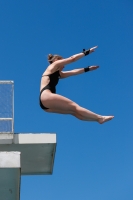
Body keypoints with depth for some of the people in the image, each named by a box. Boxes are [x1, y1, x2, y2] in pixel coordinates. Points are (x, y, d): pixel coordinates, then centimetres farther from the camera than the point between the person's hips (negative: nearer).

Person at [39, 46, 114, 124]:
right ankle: (100, 118, -19)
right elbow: (72, 59, 7)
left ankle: (98, 118, -10)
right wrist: (87, 52, 12)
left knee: (74, 111, -2)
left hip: (45, 101, 9)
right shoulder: (54, 65, 10)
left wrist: (88, 69, 30)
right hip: (46, 97, -9)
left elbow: (74, 72, 31)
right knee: (74, 106, -14)